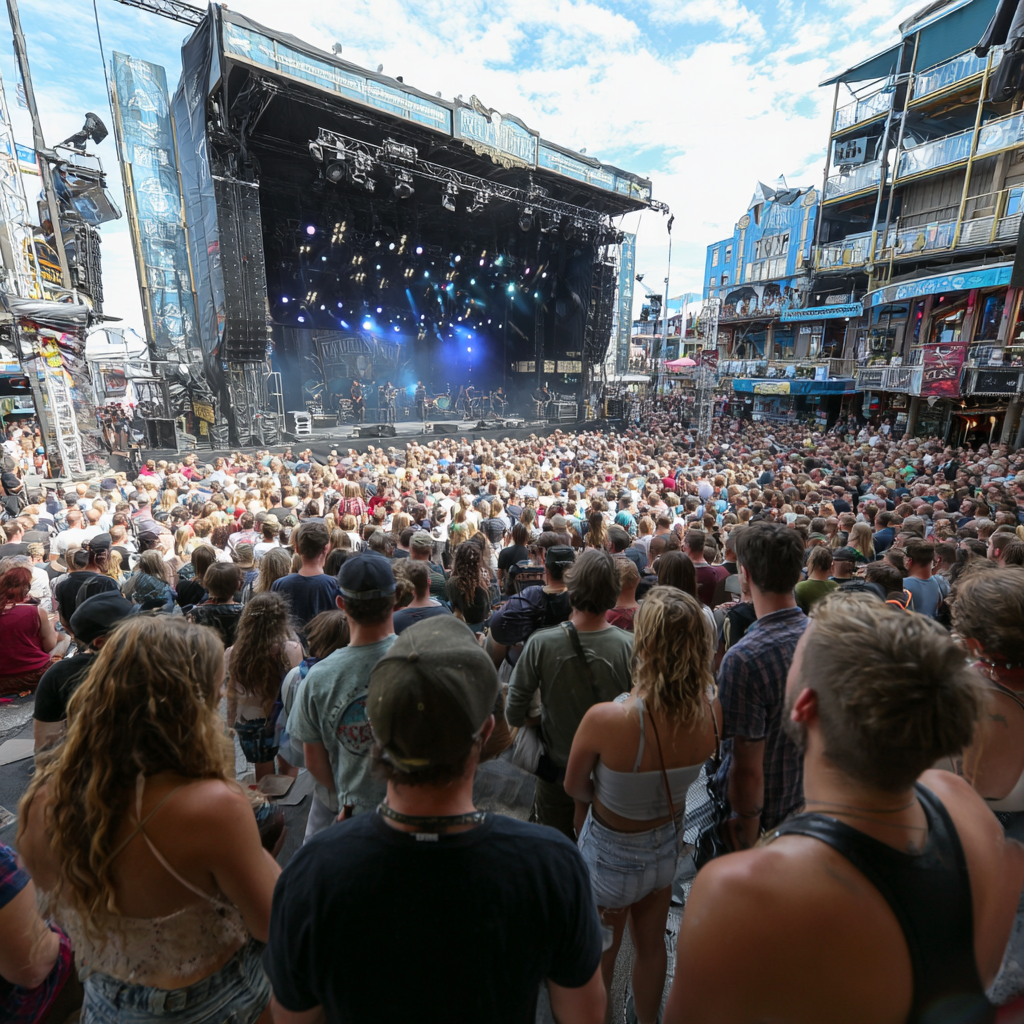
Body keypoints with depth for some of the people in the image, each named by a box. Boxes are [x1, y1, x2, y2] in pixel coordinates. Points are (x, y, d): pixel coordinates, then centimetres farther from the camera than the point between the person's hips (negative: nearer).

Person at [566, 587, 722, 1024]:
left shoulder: (605, 720, -39)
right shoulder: (711, 712, -25)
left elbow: (574, 787, -17)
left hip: (611, 854, -4)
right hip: (667, 845, 4)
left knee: (602, 954, 26)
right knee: (651, 946, 32)